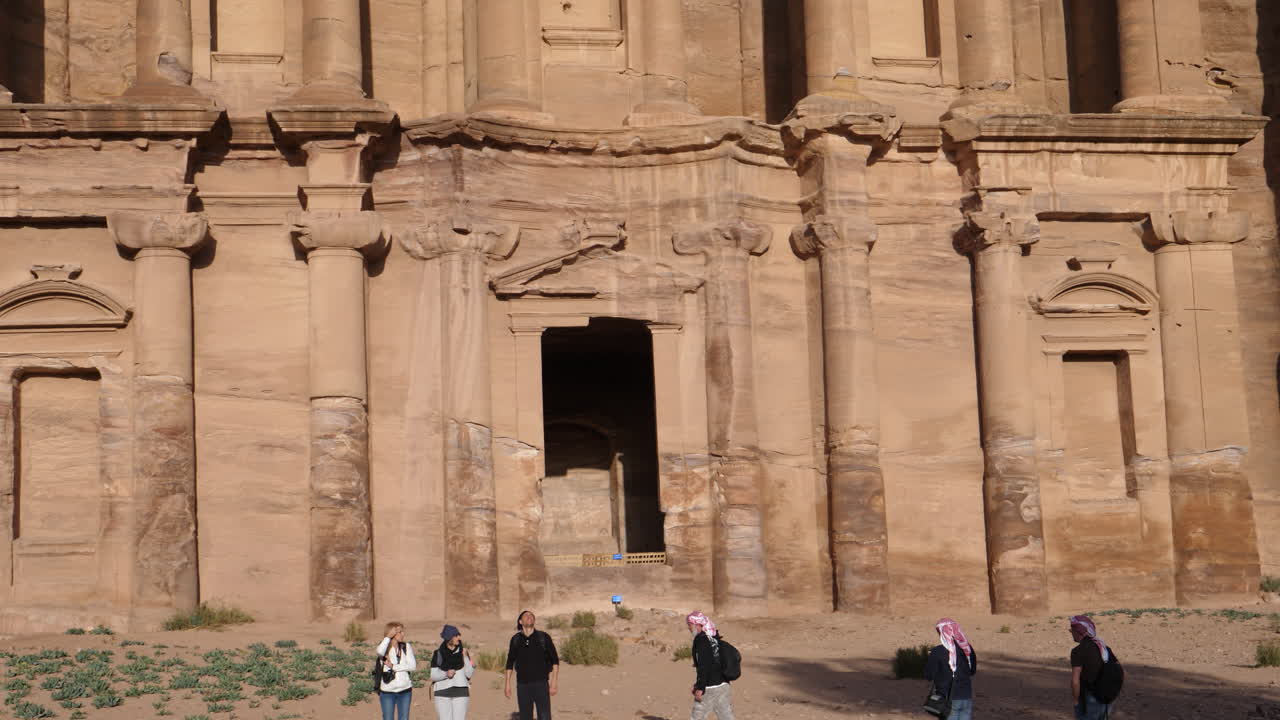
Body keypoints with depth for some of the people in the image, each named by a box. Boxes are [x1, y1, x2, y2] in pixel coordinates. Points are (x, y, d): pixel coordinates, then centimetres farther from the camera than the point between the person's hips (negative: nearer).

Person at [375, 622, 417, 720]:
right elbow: (380, 652, -28)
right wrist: (388, 637, -17)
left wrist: (394, 666, -13)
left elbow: (413, 666, -7)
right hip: (387, 690, -2)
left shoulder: (406, 647, 4)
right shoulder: (385, 647, -2)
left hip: (405, 690, 2)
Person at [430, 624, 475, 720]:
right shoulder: (438, 654, 0)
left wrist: (466, 657, -14)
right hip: (443, 694, -1)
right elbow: (433, 675, -1)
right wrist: (446, 674, -18)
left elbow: (469, 673, -4)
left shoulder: (463, 652, 2)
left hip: (460, 693, 1)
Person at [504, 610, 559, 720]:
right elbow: (510, 663, 13)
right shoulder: (516, 639, 5)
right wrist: (507, 685, 8)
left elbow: (555, 661, 0)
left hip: (541, 685, -2)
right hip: (523, 685, 2)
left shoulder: (544, 637, -1)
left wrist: (554, 683, -8)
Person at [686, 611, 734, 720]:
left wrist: (700, 688, -19)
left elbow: (703, 666, -20)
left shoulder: (700, 639, -13)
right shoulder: (715, 638, 13)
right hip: (723, 685, 8)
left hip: (709, 687, -8)